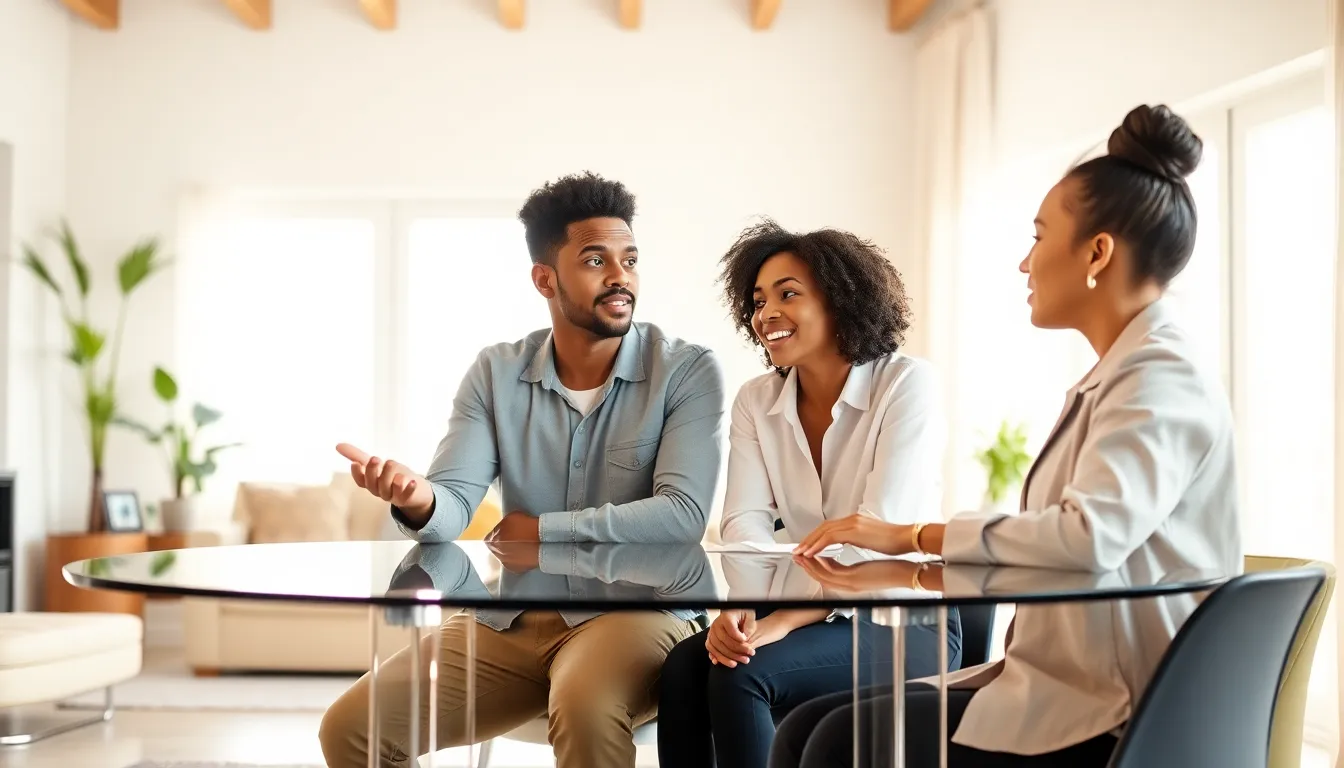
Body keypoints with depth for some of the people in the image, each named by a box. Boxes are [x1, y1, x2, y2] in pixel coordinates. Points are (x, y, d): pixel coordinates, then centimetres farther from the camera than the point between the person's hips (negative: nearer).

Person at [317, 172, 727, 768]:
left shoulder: (687, 371, -6)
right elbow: (454, 502, -4)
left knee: (584, 707, -38)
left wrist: (540, 532, -10)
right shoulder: (495, 373, 6)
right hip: (512, 621, 4)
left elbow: (682, 515, -17)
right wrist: (418, 501, -29)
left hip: (639, 611, -4)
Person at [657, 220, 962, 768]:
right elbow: (746, 521, -5)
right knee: (685, 666, -24)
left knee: (741, 673, -29)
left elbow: (881, 535, -20)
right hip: (808, 615, 5)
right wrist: (737, 608, -27)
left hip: (905, 623, -5)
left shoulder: (907, 385, -11)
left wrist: (782, 622, -31)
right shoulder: (756, 401, 6)